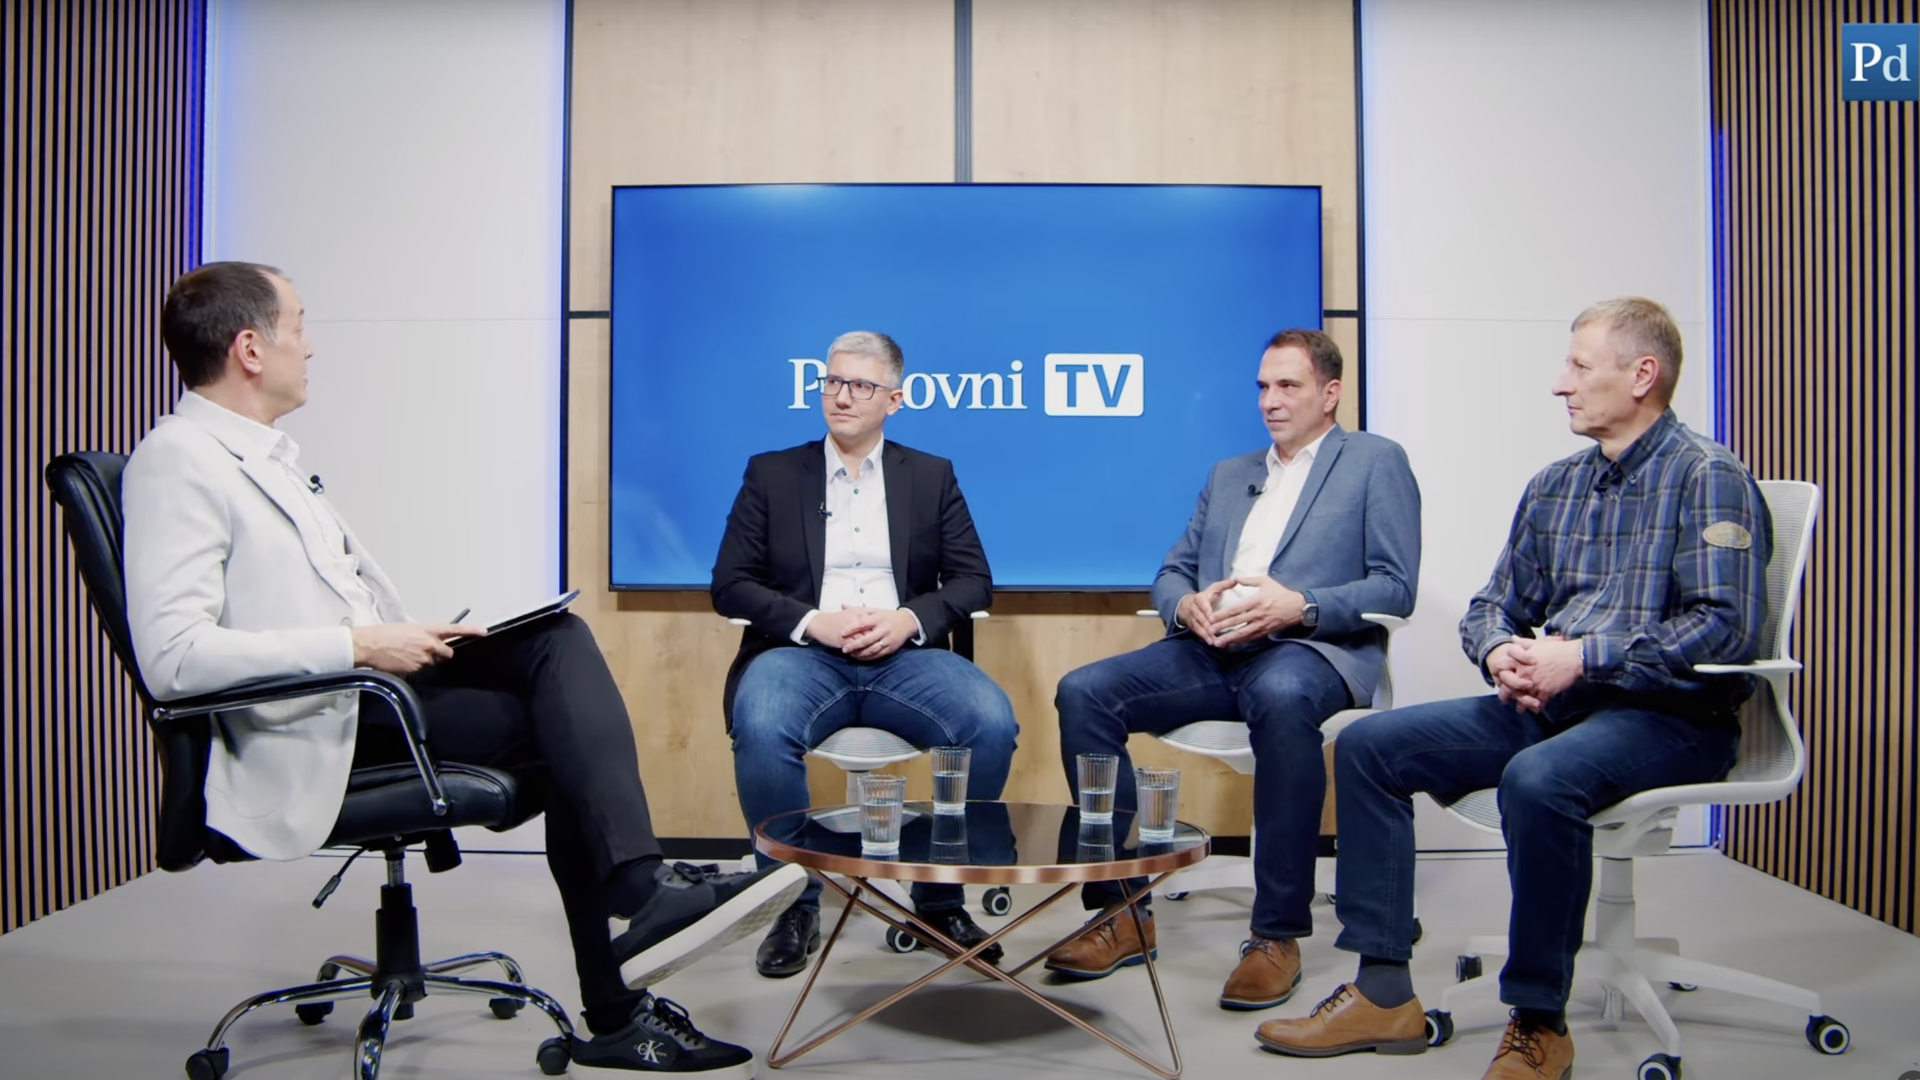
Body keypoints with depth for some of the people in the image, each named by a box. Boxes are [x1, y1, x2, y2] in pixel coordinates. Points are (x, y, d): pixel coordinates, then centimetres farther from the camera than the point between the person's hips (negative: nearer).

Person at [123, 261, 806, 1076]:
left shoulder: (265, 451, 19)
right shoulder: (178, 462, -10)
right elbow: (172, 658, -22)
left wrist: (413, 637, 4)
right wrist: (360, 645, -21)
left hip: (370, 678, 8)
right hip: (315, 730, -8)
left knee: (557, 638, -13)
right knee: (566, 726, -17)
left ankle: (638, 890, -18)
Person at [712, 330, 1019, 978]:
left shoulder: (932, 476, 15)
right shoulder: (771, 474, 11)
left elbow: (974, 581, 9)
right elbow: (730, 585, 5)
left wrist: (910, 618, -11)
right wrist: (813, 622, -12)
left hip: (902, 656, 1)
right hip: (803, 654, -1)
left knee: (993, 722, -27)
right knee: (761, 730, -34)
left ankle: (940, 897, -6)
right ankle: (795, 904, -11)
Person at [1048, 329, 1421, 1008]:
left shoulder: (1375, 462, 10)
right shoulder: (1228, 474, 27)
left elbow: (1395, 588, -2)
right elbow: (1170, 574, 21)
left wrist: (1296, 606, -18)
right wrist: (1187, 606, -4)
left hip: (1309, 648, -5)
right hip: (1213, 649, 5)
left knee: (1282, 697, -41)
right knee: (1083, 691, -18)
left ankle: (1278, 934, -27)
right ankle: (1122, 908, -10)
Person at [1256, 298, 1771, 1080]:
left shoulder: (1707, 478, -6)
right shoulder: (1554, 486, 16)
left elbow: (1726, 628, -18)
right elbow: (1492, 604, 18)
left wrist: (1582, 658, -21)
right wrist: (1502, 652, -5)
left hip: (1668, 715, -7)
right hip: (1546, 703, 7)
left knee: (1538, 778, -38)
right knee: (1368, 744, -7)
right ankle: (1384, 992, -4)